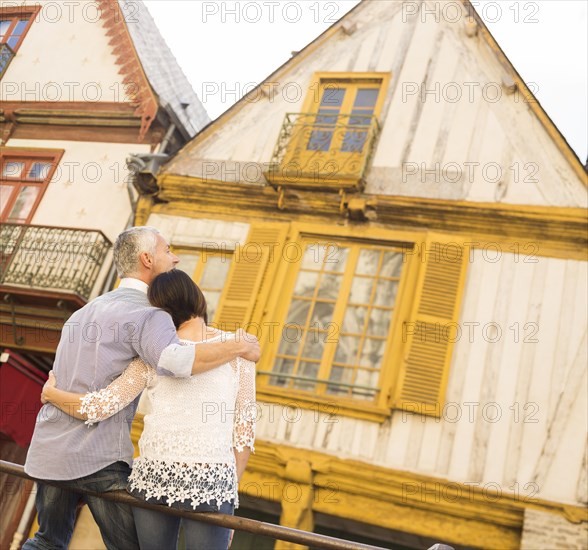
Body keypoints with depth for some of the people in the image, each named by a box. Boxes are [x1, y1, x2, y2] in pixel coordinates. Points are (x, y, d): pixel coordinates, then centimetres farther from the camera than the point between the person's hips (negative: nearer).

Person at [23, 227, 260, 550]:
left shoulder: (87, 310, 19)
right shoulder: (147, 313, -10)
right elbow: (174, 361, -29)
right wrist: (239, 347, -18)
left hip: (48, 447, 8)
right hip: (97, 454, -8)